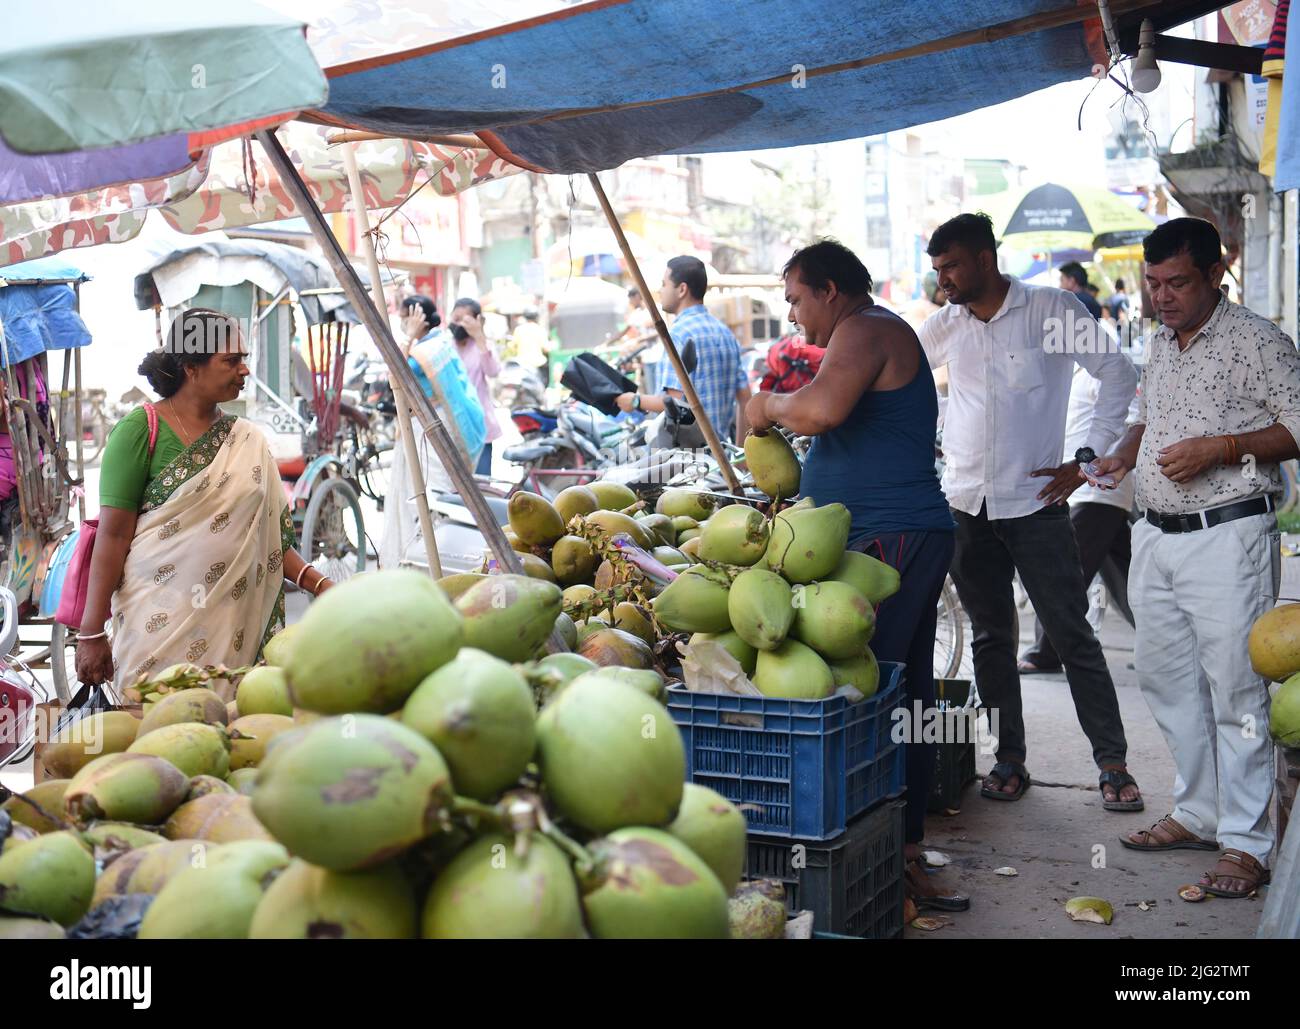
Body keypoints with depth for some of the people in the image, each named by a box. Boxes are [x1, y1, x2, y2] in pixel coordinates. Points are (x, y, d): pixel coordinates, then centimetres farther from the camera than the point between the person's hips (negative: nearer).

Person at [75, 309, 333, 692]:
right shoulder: (141, 431, -3)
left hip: (231, 625, 4)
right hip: (156, 622, -4)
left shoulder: (248, 441, 11)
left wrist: (320, 585, 0)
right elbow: (113, 534, -7)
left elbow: (268, 538, 13)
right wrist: (91, 633, -9)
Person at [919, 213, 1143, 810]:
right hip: (965, 506, 5)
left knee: (1072, 635, -3)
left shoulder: (1052, 310, -4)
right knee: (990, 637, 9)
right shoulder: (947, 325, 9)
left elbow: (1119, 376, -2)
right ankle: (1010, 759, 18)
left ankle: (1113, 761, 5)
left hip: (1034, 503, -4)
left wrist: (1087, 459, -6)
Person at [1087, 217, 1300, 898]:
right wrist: (1123, 455, 8)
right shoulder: (1159, 345, 15)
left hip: (1228, 535, -8)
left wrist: (1220, 448, -19)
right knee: (1164, 678, 12)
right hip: (1155, 536, 8)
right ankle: (1199, 814, 25)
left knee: (1235, 688, -6)